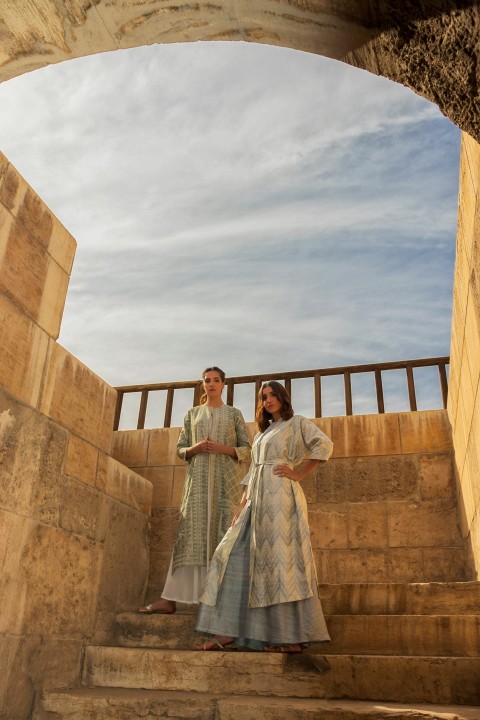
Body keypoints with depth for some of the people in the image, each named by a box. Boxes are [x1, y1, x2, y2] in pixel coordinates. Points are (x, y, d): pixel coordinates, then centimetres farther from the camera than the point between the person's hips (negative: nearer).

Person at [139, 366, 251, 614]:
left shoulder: (234, 414, 12)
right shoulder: (192, 414, 16)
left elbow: (247, 449, 6)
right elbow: (180, 449, 14)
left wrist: (222, 448, -10)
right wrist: (195, 448, -7)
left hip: (225, 480, -1)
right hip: (198, 480, 1)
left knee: (223, 533, -6)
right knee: (190, 533, -6)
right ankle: (170, 598, -7)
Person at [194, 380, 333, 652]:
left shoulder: (297, 423, 6)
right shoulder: (263, 432, 26)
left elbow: (325, 445, -11)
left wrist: (298, 474, -11)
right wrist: (242, 506, 12)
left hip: (280, 495, -7)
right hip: (257, 500, 8)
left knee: (280, 557, -10)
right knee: (238, 556, 0)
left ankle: (293, 637, -4)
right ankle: (227, 632, 2)